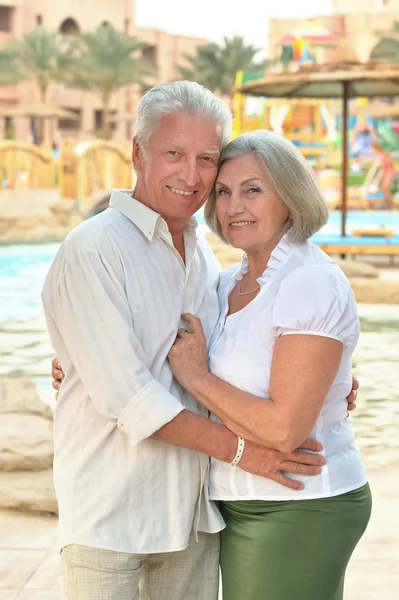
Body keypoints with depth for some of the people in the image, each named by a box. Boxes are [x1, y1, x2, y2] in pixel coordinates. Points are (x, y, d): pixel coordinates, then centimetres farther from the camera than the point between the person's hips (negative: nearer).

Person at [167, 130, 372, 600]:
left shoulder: (313, 285, -18)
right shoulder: (230, 283, 9)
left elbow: (284, 430, -25)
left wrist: (196, 378, -15)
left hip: (299, 512, -8)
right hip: (244, 508, 8)